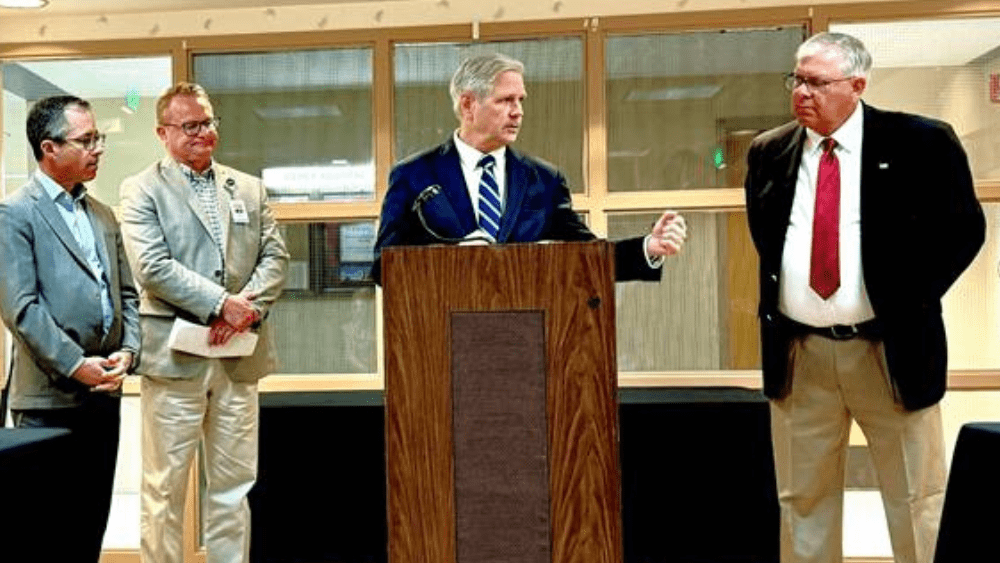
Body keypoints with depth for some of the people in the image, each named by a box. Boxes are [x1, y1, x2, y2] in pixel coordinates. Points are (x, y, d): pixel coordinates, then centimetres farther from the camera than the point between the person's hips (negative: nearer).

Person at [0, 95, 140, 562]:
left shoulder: (103, 215, 14)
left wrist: (127, 351, -2)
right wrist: (75, 365, -15)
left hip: (105, 388, 6)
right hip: (50, 394, -6)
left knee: (91, 522, 14)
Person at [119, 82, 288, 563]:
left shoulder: (250, 188, 14)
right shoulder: (142, 190, 2)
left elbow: (275, 256, 7)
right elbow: (152, 266, -11)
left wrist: (249, 306, -10)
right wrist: (222, 302, -16)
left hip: (239, 355, 4)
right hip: (174, 354, -4)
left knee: (234, 483, 11)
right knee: (165, 486, 5)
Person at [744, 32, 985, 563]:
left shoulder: (920, 142, -4)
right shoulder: (768, 151, 5)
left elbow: (964, 227, 2)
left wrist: (912, 300, -4)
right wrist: (776, 300, 6)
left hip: (890, 349, -2)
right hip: (797, 354, 3)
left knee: (918, 501, 11)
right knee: (801, 499, 13)